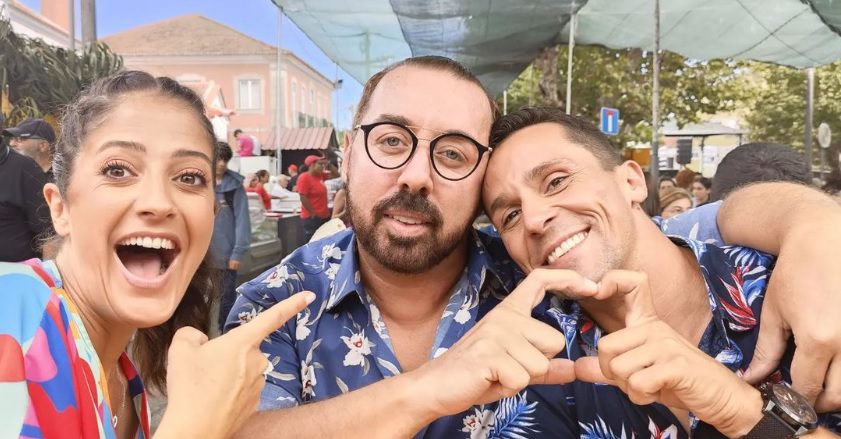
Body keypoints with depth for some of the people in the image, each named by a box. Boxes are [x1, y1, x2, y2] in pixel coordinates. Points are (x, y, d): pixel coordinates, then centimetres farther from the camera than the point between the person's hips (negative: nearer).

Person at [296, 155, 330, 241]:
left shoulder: (320, 176, 11)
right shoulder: (304, 177, -13)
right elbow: (303, 198, -18)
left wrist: (328, 164, 6)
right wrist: (313, 214, -18)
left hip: (324, 216, 9)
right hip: (312, 218, -9)